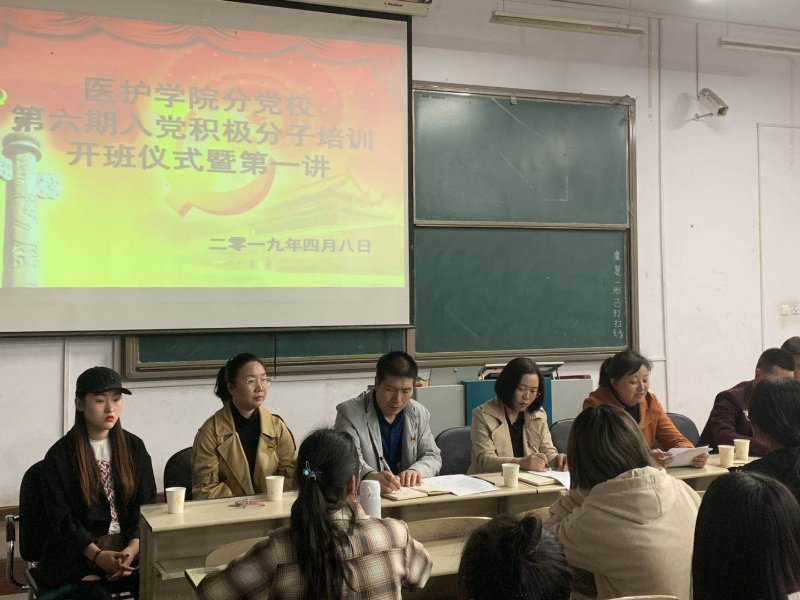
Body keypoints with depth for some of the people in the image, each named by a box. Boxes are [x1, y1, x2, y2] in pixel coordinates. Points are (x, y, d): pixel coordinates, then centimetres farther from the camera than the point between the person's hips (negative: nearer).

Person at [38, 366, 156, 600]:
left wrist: (133, 548, -12)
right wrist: (98, 556, -19)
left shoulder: (134, 447, 9)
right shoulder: (59, 456, 0)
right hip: (76, 551, -2)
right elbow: (61, 519, -4)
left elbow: (147, 505, 6)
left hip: (128, 545, 3)